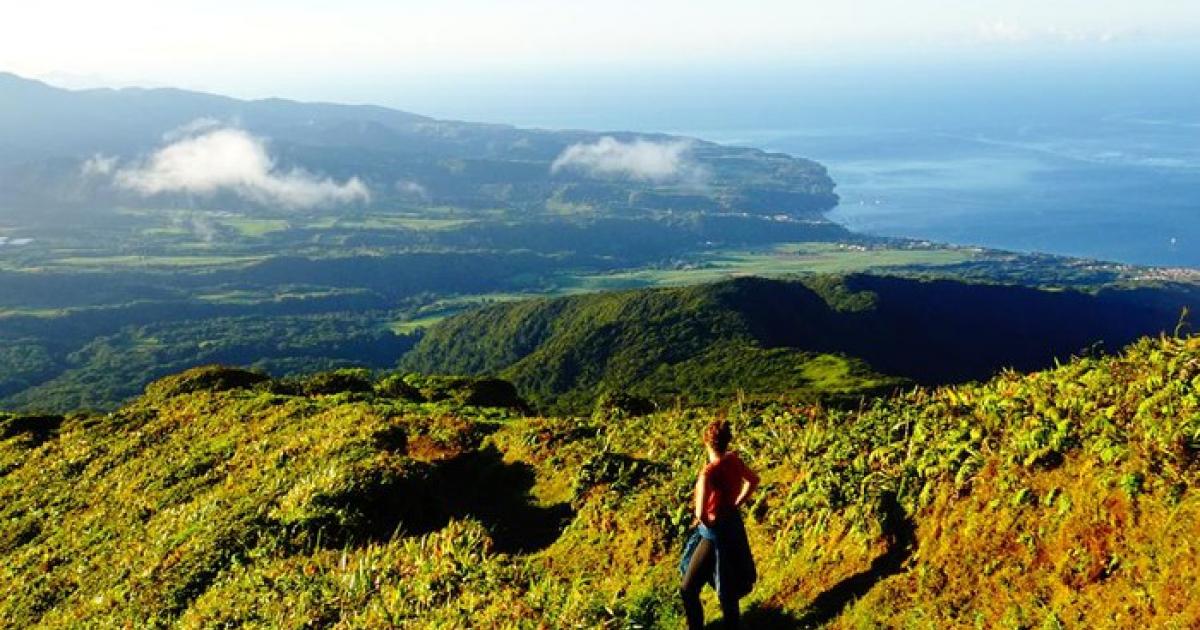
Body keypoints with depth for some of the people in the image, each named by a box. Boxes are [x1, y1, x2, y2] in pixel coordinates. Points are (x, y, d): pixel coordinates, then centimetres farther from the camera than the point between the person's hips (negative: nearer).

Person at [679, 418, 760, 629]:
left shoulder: (708, 472, -29)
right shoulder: (734, 460, -6)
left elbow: (700, 514, -34)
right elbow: (753, 480, 13)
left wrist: (708, 522, -12)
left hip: (716, 534, -8)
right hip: (733, 526, 8)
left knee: (688, 590, 4)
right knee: (727, 590, 28)